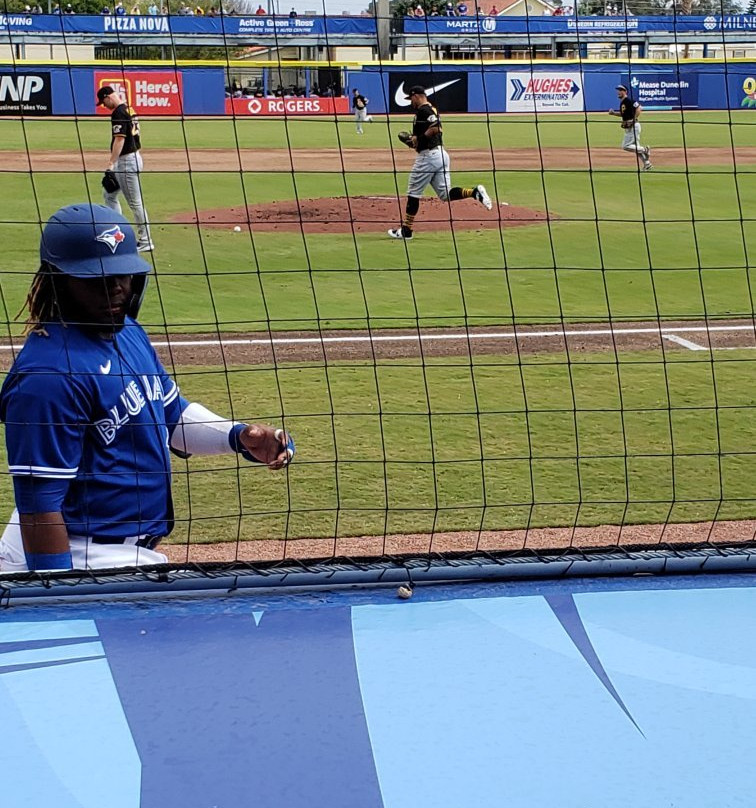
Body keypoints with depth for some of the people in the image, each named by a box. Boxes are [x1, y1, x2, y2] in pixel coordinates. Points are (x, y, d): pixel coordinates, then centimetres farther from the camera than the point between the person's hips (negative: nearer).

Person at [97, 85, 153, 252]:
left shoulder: (119, 113, -17)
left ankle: (145, 241, 0)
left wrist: (111, 163, -23)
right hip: (132, 156, 11)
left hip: (127, 160, -11)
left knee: (135, 202, -5)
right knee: (110, 195, 17)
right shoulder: (129, 109, 13)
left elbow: (120, 139, -23)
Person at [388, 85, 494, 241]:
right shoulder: (432, 109, 19)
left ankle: (406, 231, 6)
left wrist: (418, 139, -15)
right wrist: (415, 139, 14)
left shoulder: (423, 110, -12)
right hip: (440, 153, 10)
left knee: (413, 193, 1)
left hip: (428, 156, -10)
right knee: (445, 194, 6)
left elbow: (435, 128, -25)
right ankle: (475, 192, -12)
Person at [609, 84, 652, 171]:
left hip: (633, 127, -10)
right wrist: (614, 113, 13)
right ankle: (647, 164, 17)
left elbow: (639, 108, -24)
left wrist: (634, 120, -24)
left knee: (626, 146, -12)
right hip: (628, 128, 10)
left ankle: (644, 150, 0)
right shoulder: (622, 102, 14)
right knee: (635, 147, 12)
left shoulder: (629, 101, -14)